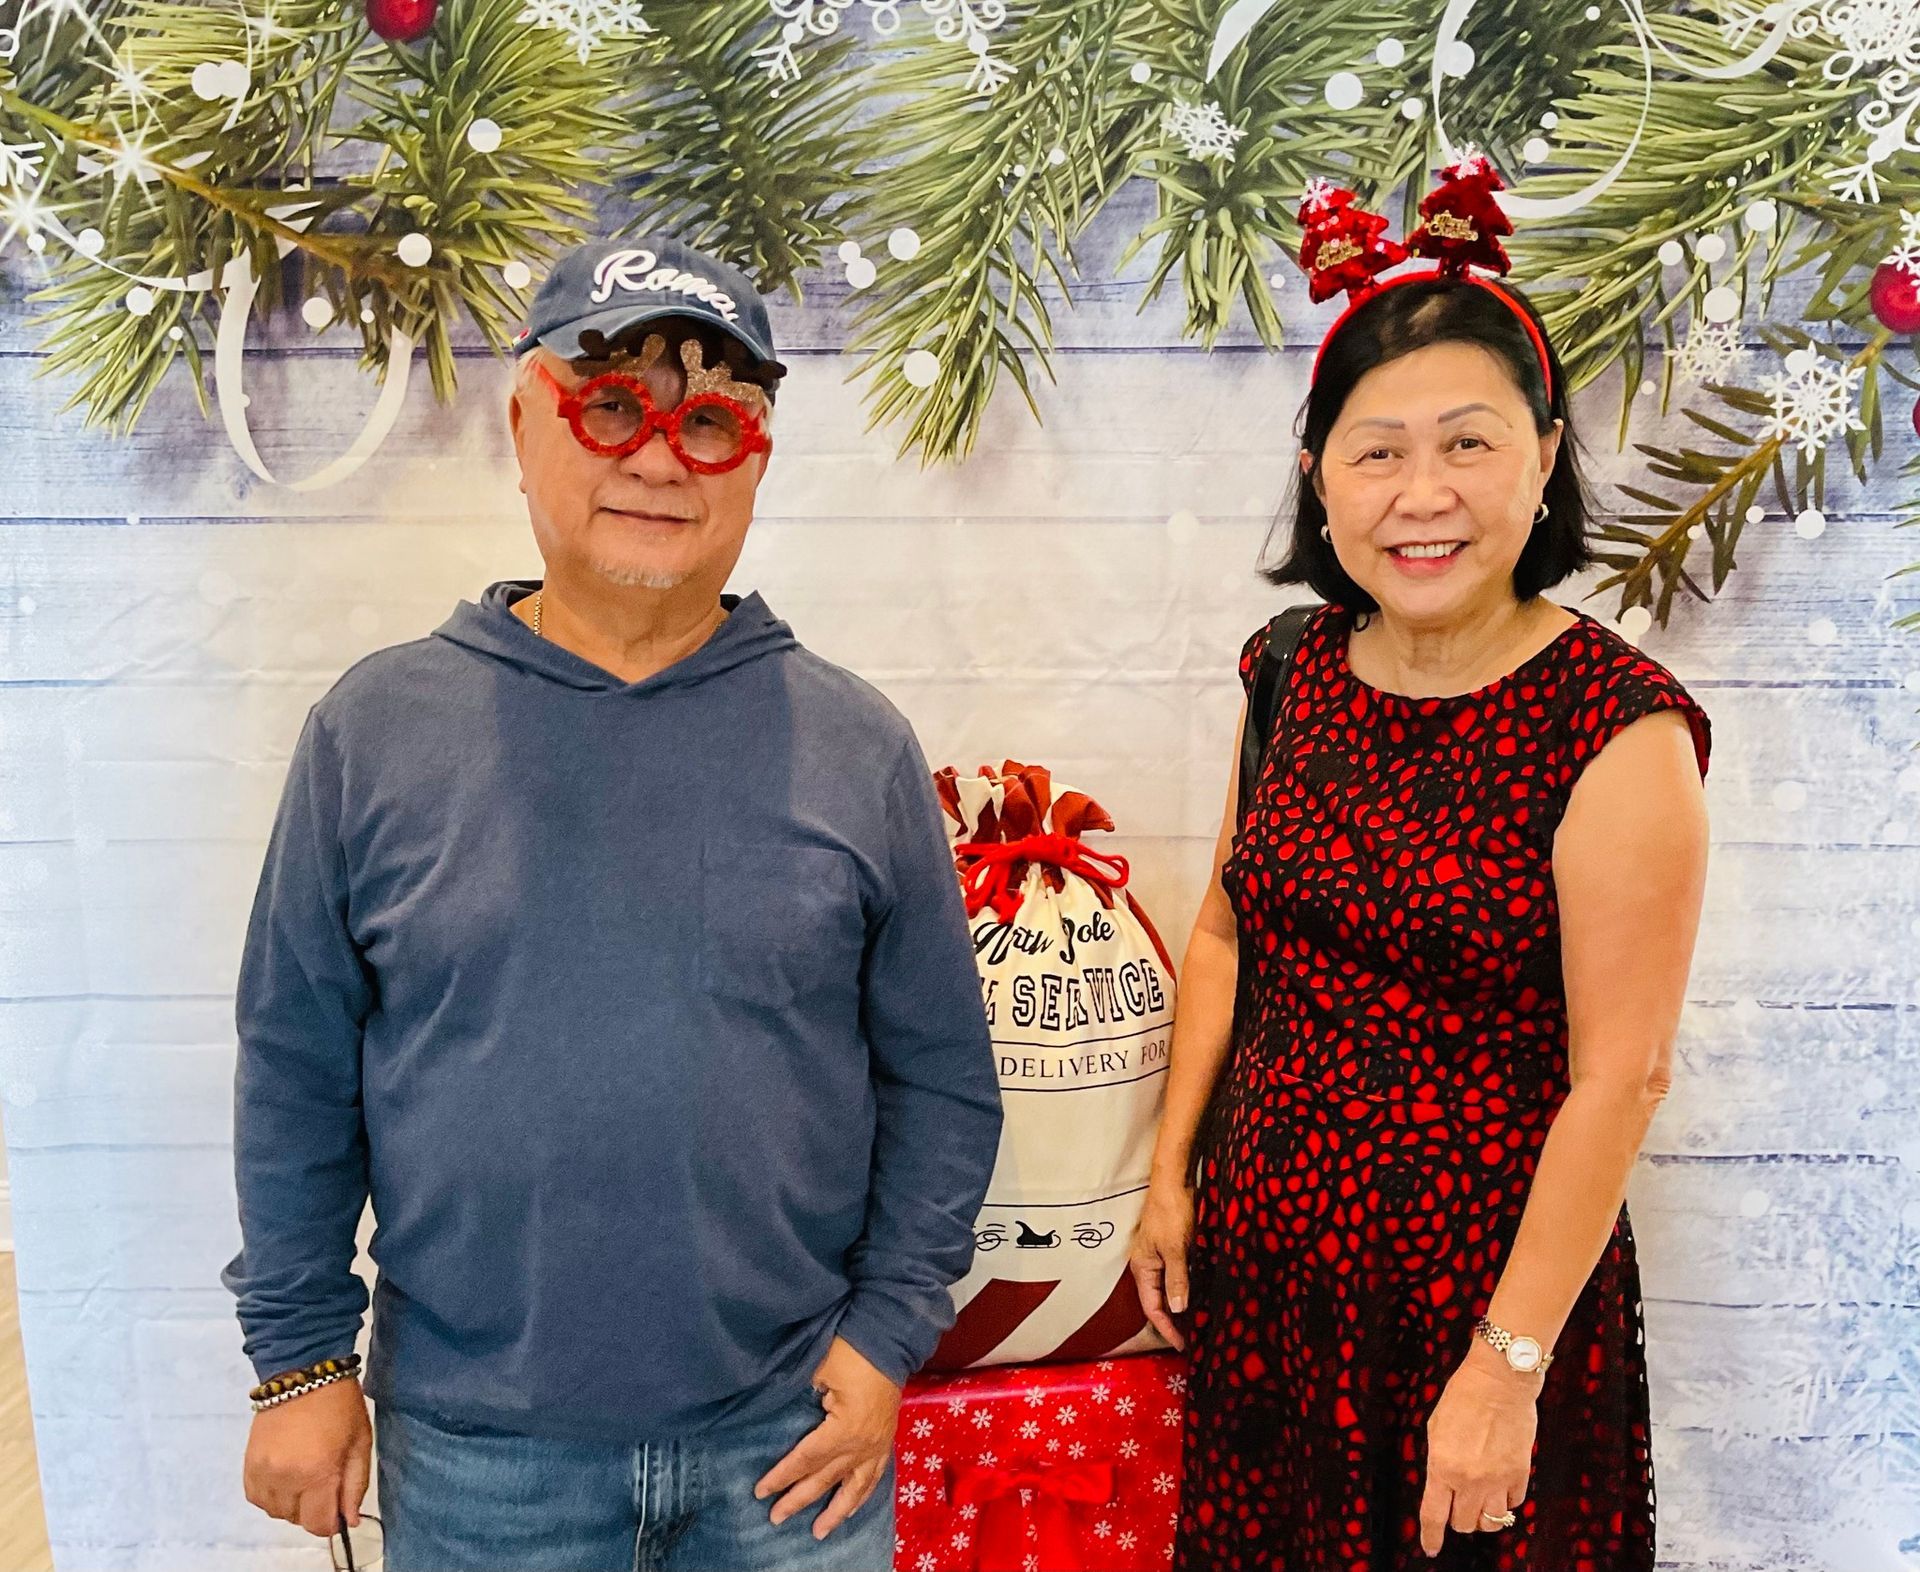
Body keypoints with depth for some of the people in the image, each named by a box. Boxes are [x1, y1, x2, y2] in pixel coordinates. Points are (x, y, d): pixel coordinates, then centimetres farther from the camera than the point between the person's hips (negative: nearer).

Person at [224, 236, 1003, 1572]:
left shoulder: (857, 746, -4)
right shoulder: (379, 731, -4)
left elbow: (942, 1075, 1)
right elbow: (297, 1073, 1)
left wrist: (890, 1332, -3)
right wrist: (301, 1356, 2)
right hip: (474, 1454, 1)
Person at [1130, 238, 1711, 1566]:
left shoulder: (1618, 727, -16)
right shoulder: (1298, 672, 0)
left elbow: (1620, 1075, -16)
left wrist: (1511, 1362, -15)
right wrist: (1172, 1178, 8)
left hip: (1485, 1286, -5)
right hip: (1258, 1261, 5)